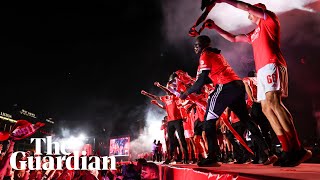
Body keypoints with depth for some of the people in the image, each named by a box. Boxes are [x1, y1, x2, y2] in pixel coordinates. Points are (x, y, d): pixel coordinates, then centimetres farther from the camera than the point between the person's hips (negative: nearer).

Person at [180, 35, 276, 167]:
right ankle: (269, 153, 14)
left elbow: (201, 81, -8)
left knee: (209, 120, -1)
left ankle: (212, 157, -8)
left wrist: (187, 93, 4)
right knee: (246, 120, 14)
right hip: (239, 85, 9)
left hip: (227, 86, -9)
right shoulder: (217, 54, 26)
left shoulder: (205, 55, 0)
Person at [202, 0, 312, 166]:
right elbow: (233, 38, 39)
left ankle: (297, 149, -30)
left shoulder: (269, 19, 13)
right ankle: (288, 151, -7)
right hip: (262, 71, 9)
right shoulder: (254, 34, 33)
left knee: (272, 101, -26)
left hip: (271, 65, -9)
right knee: (266, 108, -3)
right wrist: (214, 27, 36)